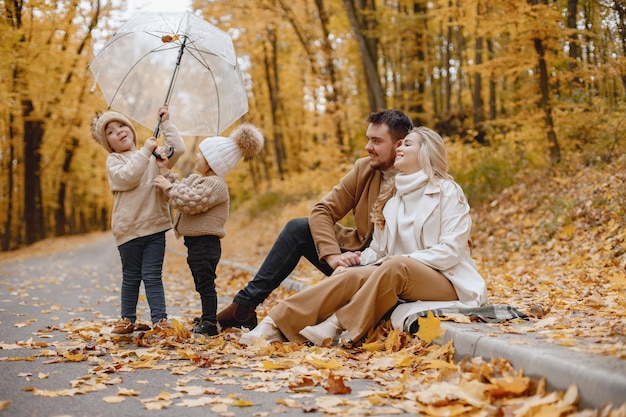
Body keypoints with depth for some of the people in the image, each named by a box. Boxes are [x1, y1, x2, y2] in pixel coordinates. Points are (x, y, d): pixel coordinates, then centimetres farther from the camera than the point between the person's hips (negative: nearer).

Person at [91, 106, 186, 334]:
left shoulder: (154, 155, 11)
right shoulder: (113, 160, 1)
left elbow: (178, 149, -2)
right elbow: (127, 177, -18)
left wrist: (166, 123, 0)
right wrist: (144, 151, -18)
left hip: (155, 226, 1)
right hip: (128, 228, -1)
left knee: (152, 276, -1)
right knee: (131, 277, 9)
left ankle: (160, 319, 1)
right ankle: (128, 319, 22)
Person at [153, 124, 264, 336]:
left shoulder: (215, 184, -18)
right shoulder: (198, 179, 16)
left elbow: (190, 202, -26)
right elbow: (180, 190, 22)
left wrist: (168, 186, -17)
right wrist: (166, 172, 17)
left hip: (205, 243, -10)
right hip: (196, 242, 10)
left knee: (205, 283, -5)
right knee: (202, 284, 20)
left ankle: (209, 324, 0)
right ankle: (207, 317, 32)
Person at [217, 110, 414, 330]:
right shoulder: (364, 168, 0)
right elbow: (322, 210, -5)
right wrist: (332, 255, -21)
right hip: (355, 256, 6)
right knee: (298, 228, -10)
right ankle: (245, 305, -9)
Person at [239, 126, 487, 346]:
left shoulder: (448, 192, -3)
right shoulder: (392, 196, 16)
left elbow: (451, 251, -12)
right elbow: (377, 250, 13)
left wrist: (405, 259, -20)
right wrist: (356, 261, -8)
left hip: (445, 282, -5)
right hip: (400, 282, 5)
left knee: (395, 266, -36)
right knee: (353, 276, -25)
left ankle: (336, 328, -34)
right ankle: (275, 324, -34)